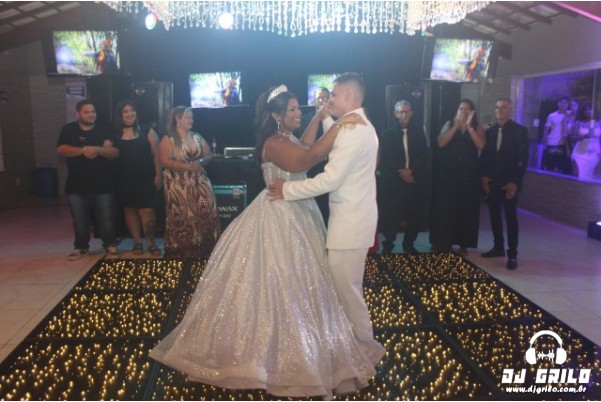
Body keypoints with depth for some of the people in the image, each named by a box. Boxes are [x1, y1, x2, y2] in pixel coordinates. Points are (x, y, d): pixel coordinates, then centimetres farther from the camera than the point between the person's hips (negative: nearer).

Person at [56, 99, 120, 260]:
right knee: (80, 220, 10)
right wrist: (84, 150, -19)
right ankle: (81, 247, 24)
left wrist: (98, 149, -22)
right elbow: (61, 149, -9)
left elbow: (115, 153, -4)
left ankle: (110, 245, 16)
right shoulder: (69, 129, 5)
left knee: (106, 218, 3)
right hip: (77, 186, 1)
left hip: (103, 185, 0)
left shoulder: (103, 131, 5)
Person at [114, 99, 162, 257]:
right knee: (130, 210, 9)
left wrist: (158, 175, -4)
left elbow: (156, 155, 2)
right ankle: (137, 242, 21)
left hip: (146, 179, -2)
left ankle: (151, 243, 7)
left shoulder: (147, 131, 3)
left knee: (147, 211, -7)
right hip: (124, 180, 2)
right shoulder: (115, 134, 5)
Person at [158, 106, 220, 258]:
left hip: (199, 182, 5)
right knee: (182, 218, -1)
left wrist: (200, 162, -12)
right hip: (178, 185, -4)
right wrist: (187, 166, -21)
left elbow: (209, 155, 12)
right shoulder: (168, 139, -4)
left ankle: (203, 249, 9)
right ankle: (182, 251, 12)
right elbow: (164, 161, -13)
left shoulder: (197, 137, 12)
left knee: (204, 214, -2)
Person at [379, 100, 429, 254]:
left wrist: (411, 170, -11)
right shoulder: (387, 134, 5)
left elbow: (424, 155, 3)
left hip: (415, 179, 2)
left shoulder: (419, 132, 10)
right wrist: (400, 172, -13)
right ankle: (388, 245, 9)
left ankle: (409, 244, 18)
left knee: (414, 214, 4)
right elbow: (385, 158, -2)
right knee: (391, 214, -3)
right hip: (394, 181, -2)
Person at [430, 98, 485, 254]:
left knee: (466, 207, 4)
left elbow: (481, 145, -13)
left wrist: (469, 126, -15)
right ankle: (442, 241, 10)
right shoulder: (449, 124, 6)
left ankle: (463, 243, 13)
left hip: (468, 173, 0)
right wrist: (456, 126, -15)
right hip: (449, 172, 0)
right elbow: (441, 143, -10)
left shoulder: (477, 127, 5)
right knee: (446, 206, 0)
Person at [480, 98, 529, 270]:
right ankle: (498, 247, 22)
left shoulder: (520, 130, -4)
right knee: (494, 216, 9)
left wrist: (515, 182, -15)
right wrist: (483, 176, -1)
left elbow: (523, 158, -8)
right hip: (492, 181, 5)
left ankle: (512, 254, 4)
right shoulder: (490, 131, 11)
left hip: (509, 182, -5)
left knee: (511, 218, -2)